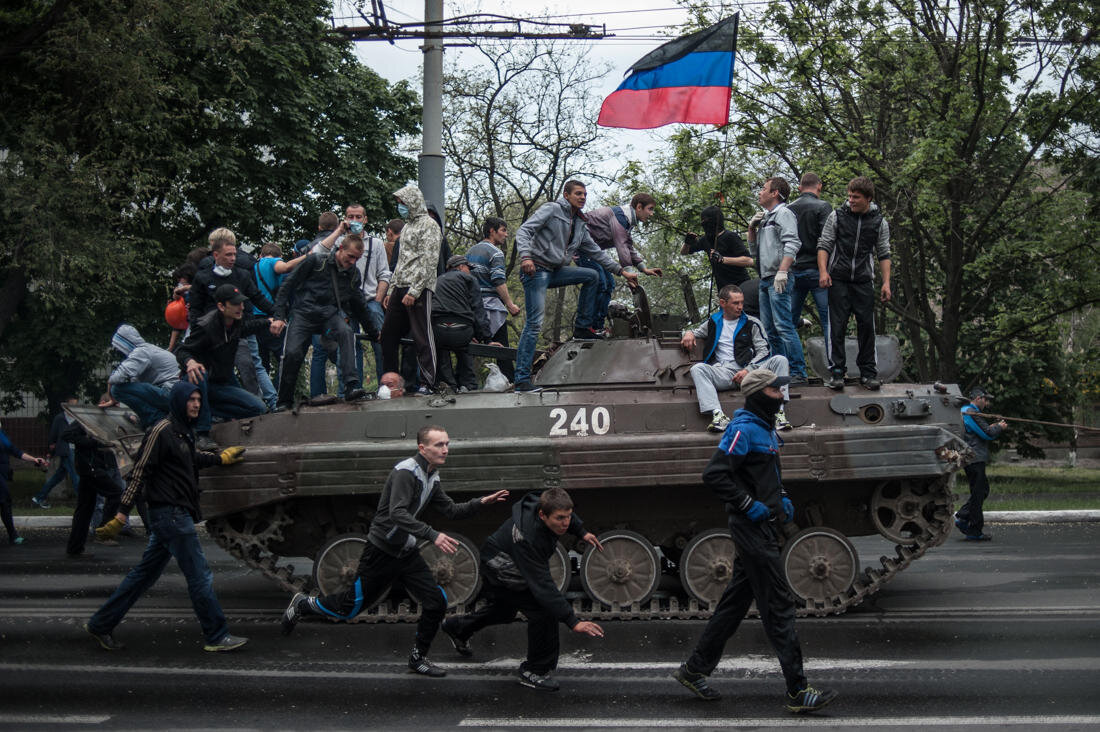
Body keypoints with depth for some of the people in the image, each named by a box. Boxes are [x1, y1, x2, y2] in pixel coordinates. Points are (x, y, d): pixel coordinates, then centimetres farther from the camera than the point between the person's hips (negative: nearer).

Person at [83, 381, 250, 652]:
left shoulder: (183, 431, 15)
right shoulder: (163, 431, -13)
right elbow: (140, 471, -16)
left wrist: (221, 458, 43)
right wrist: (122, 513, -18)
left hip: (177, 514, 10)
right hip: (170, 514, -10)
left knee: (145, 573, 12)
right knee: (199, 576, -5)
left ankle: (101, 624, 18)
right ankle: (217, 637, 2)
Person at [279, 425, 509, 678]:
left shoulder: (431, 477, 7)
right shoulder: (406, 472, -22)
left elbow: (451, 511, 11)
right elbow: (397, 514, -34)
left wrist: (481, 502, -4)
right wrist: (433, 535, -41)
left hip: (407, 553, 8)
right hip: (382, 551, -8)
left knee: (436, 602, -3)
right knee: (351, 607, 4)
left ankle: (418, 659, 13)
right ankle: (303, 605, 29)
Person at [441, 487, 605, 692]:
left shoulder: (544, 506, -23)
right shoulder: (526, 538, -45)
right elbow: (542, 585, -47)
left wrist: (581, 532, 0)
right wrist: (573, 621, -50)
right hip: (501, 571, -9)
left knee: (504, 610, 30)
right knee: (543, 611, -19)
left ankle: (457, 628, 55)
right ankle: (535, 671, -3)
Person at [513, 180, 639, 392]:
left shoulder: (580, 225, 19)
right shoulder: (552, 209, -3)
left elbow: (596, 252, 24)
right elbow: (524, 230, -13)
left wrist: (622, 271, 20)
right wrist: (525, 256, -29)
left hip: (555, 271, 8)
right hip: (536, 270, -8)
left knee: (592, 276, 5)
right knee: (535, 323, -15)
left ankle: (582, 327, 10)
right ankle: (522, 379, -17)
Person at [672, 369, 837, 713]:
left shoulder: (767, 429, 16)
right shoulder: (743, 430, -15)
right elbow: (713, 474, -22)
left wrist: (782, 498, 13)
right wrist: (749, 506, -20)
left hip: (764, 527, 10)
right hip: (751, 527, -10)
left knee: (735, 600, 15)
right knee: (778, 606, -9)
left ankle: (695, 669, 25)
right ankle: (797, 691, -6)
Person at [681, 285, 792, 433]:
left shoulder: (752, 323, 14)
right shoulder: (713, 322, 20)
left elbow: (763, 351, 6)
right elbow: (695, 332, 34)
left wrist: (748, 370, -11)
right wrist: (689, 333, 6)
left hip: (750, 369, 0)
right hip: (723, 371, 0)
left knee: (779, 360, -24)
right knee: (697, 368, -29)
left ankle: (779, 412, -30)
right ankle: (718, 415, -44)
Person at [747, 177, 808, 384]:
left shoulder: (783, 213, -3)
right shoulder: (765, 218, 23)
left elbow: (791, 244, -16)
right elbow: (754, 251, 28)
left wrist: (782, 271, -26)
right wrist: (752, 228, 13)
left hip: (778, 280, -10)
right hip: (765, 280, 10)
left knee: (783, 325, -15)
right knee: (769, 329, 9)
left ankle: (798, 372, -16)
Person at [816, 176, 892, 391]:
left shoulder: (879, 222, 6)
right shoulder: (837, 216, 3)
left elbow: (883, 254, 10)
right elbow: (824, 245, 4)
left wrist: (886, 282, 1)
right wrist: (823, 271, -10)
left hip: (864, 282, 1)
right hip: (838, 280, -1)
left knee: (867, 326, -1)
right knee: (837, 327, -4)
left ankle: (868, 373, 6)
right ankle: (836, 372, 1)